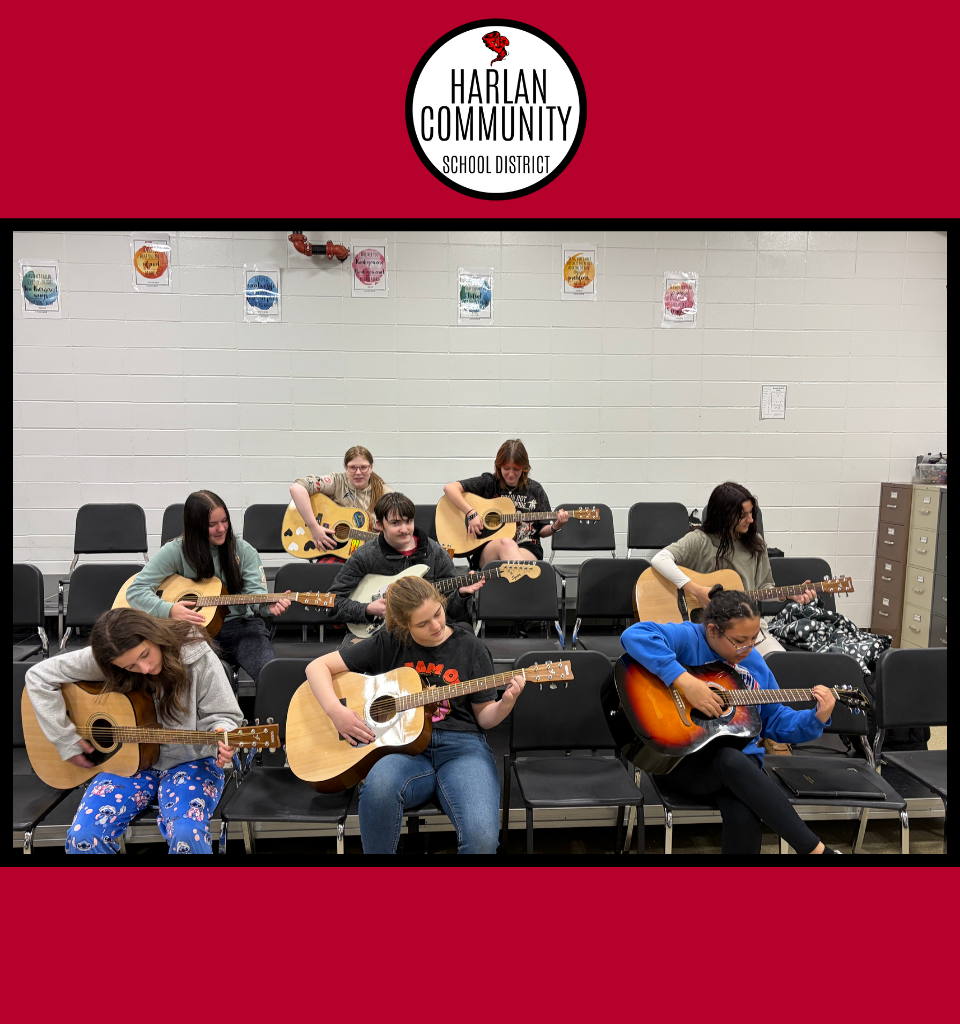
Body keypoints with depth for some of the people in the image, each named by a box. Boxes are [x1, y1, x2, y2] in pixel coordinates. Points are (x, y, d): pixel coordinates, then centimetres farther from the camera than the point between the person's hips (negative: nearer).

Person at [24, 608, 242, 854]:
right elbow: (39, 676, -5)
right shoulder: (103, 660, -14)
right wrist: (66, 739, -7)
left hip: (188, 761, -3)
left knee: (187, 834, -31)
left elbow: (221, 715, -10)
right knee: (82, 837, -20)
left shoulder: (198, 656, -19)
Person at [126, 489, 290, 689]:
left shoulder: (243, 551, 5)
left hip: (239, 625, 1)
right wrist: (169, 610, -20)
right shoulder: (176, 551, -1)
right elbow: (135, 591, -2)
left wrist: (269, 604, -28)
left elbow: (255, 591, -4)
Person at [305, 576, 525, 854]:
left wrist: (505, 703, -12)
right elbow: (317, 666, 6)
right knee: (379, 785, -36)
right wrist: (336, 710, -11)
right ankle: (378, 849, -9)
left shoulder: (470, 647, 5)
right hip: (403, 746, 1)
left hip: (461, 745, 0)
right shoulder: (388, 644, 4)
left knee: (482, 836, -31)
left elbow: (483, 717, 10)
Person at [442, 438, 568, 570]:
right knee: (506, 543, -39)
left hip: (527, 548, 2)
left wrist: (556, 527, -7)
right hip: (487, 549, -1)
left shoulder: (535, 490, 12)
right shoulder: (489, 483, 7)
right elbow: (450, 488, -3)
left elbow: (542, 531, 16)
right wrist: (471, 513, -13)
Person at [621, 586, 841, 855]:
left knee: (744, 818, -31)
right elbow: (635, 635, -31)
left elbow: (776, 721, 19)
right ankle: (816, 850, -24)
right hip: (681, 757, -4)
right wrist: (685, 681, -33)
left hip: (739, 759, 4)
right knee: (732, 760, -36)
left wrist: (817, 719, 0)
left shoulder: (754, 662, 10)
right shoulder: (688, 638, -11)